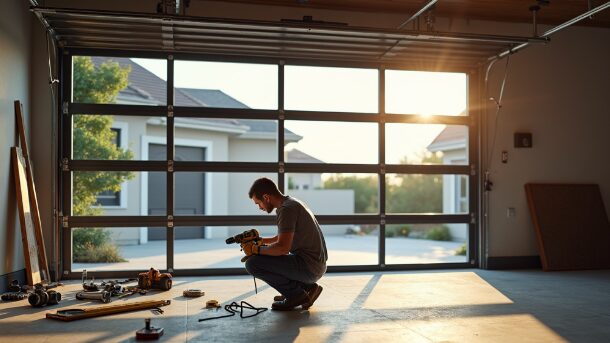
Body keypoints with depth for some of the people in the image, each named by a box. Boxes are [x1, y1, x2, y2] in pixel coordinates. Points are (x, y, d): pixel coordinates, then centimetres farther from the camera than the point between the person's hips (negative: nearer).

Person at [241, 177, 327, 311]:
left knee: (252, 263, -14)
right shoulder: (291, 203, 15)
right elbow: (283, 238, 28)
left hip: (309, 267, -10)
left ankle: (296, 294, -4)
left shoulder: (286, 209, -16)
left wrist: (255, 249, -10)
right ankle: (307, 286, 14)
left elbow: (283, 248, -24)